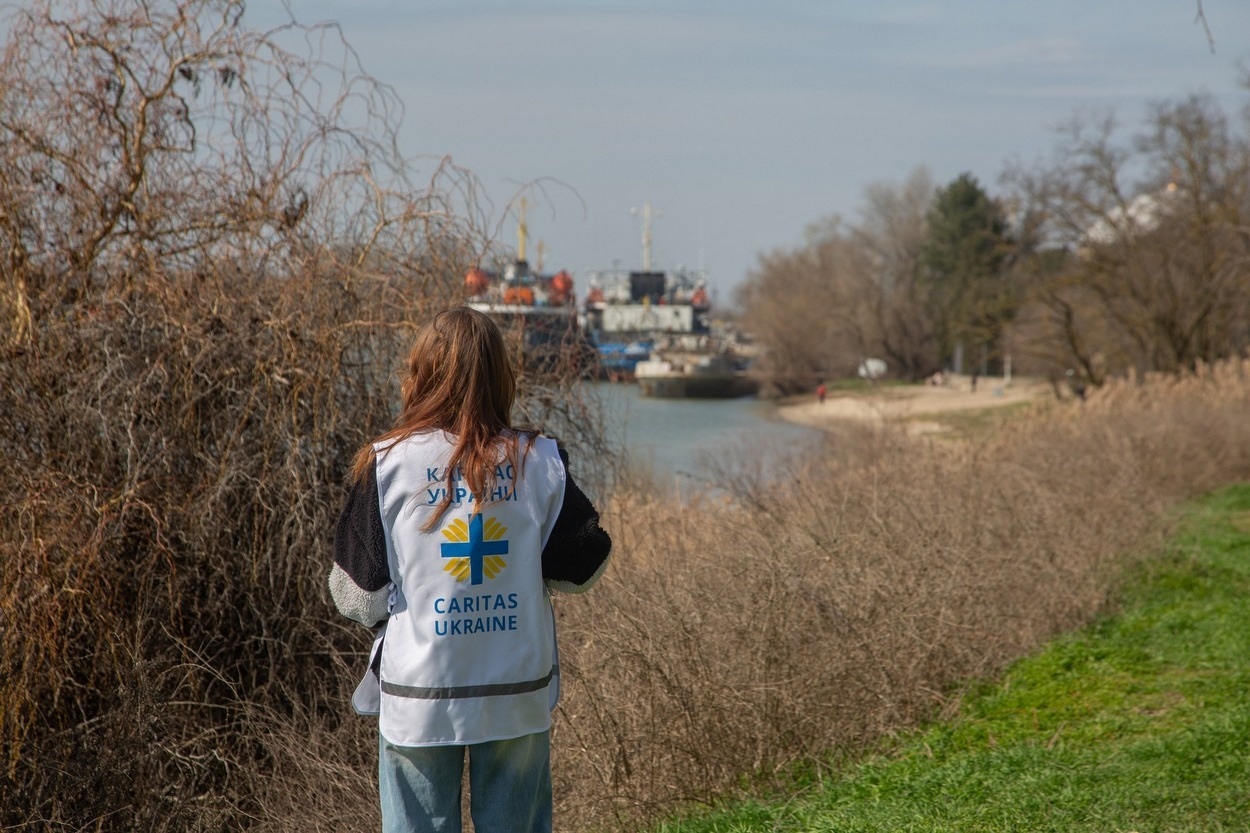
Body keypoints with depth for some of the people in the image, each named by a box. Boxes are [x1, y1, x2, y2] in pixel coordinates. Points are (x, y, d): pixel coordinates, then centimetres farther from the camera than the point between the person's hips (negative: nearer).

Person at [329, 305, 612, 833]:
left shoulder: (387, 465, -8)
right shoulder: (541, 463, -4)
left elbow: (358, 598, -4)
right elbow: (581, 570, 4)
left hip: (418, 697, -1)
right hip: (519, 694, 2)